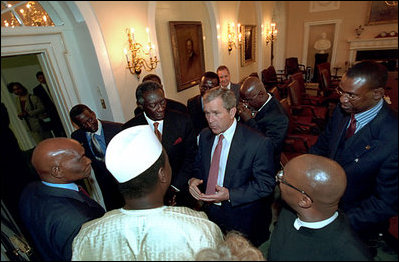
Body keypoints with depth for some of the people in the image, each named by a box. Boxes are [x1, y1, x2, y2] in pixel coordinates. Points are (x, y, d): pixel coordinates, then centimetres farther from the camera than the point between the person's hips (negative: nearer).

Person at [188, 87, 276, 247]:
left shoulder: (259, 143, -22)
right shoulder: (205, 135, -3)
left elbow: (266, 185, -17)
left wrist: (230, 195, -26)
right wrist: (193, 179, -13)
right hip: (208, 213, 5)